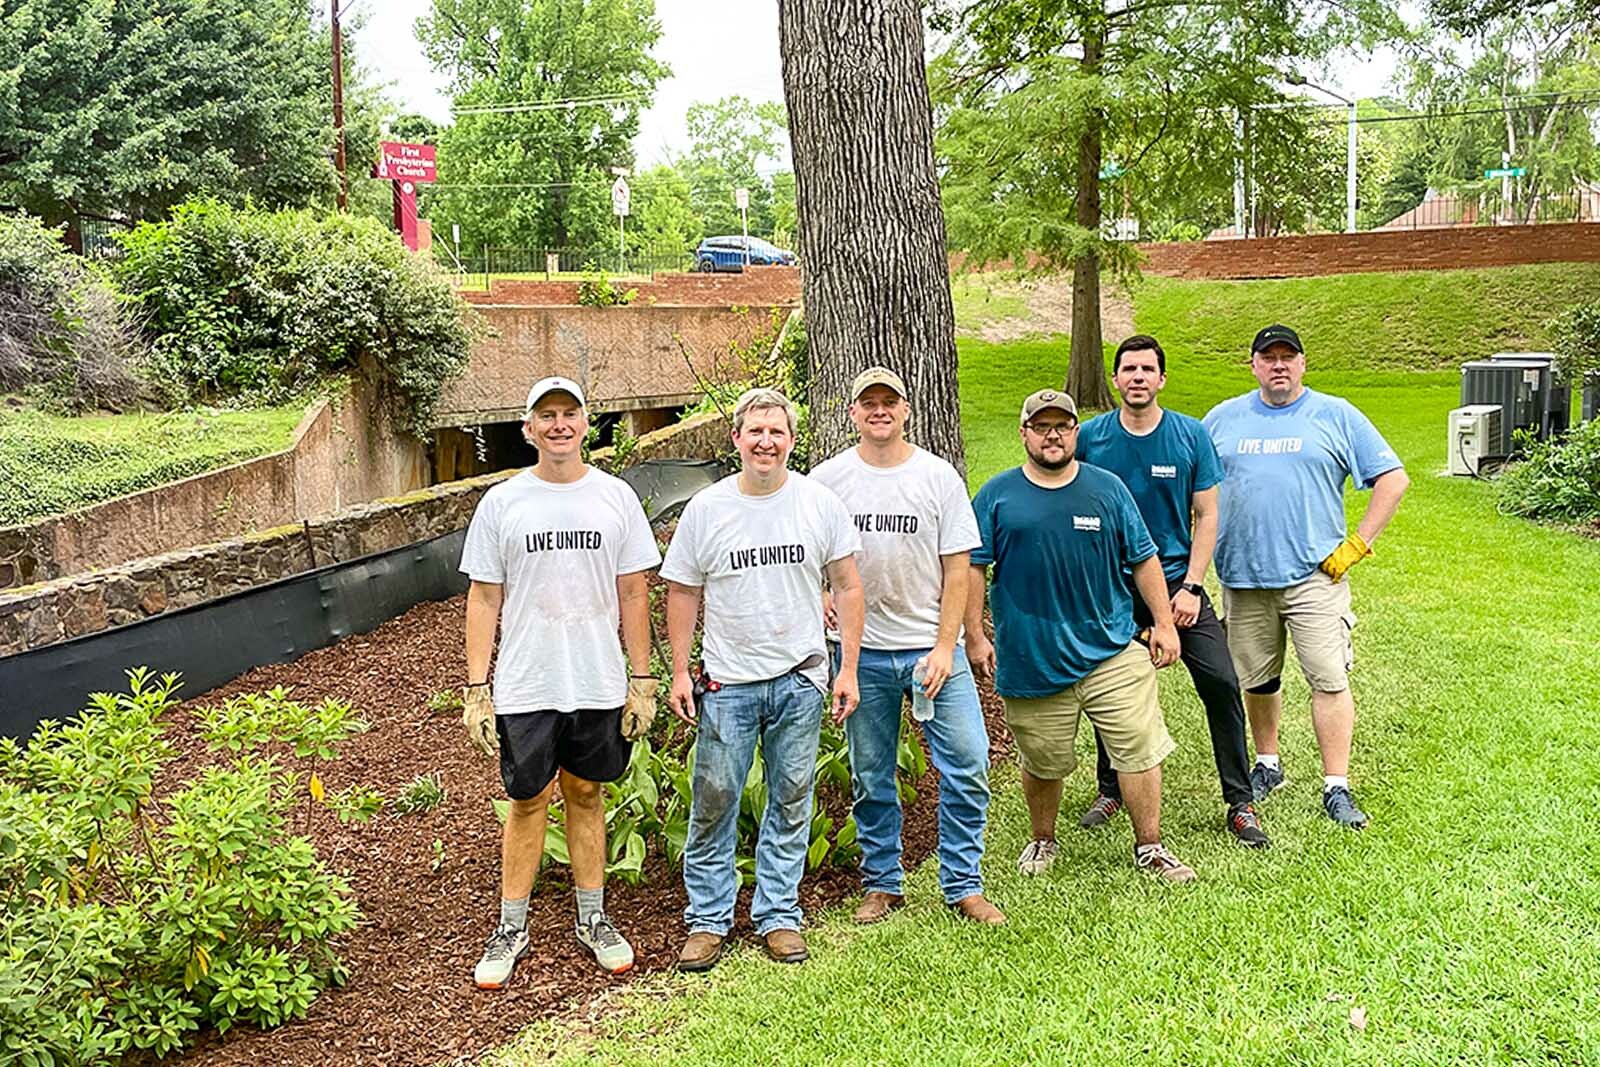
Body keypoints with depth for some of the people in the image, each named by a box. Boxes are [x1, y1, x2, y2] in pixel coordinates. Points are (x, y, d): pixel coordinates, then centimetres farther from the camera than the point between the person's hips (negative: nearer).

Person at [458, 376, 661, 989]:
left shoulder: (615, 497, 2)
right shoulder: (501, 503, -1)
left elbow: (633, 594, 5)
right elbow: (484, 600, 1)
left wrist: (642, 679, 2)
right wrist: (475, 690, -3)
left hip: (599, 684, 1)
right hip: (525, 686, -1)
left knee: (586, 795, 13)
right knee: (528, 801, 8)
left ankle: (593, 918, 28)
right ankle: (511, 928, 23)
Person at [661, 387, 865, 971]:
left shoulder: (820, 503, -1)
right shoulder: (706, 509, -2)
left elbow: (847, 586, 4)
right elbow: (682, 592, 5)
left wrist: (848, 670, 1)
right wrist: (679, 673, 1)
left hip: (800, 679, 1)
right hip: (727, 681, -1)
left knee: (791, 802, 9)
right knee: (714, 799, 3)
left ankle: (778, 914, 23)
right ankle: (707, 919, 18)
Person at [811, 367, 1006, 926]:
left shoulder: (938, 476, 0)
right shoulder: (827, 479, 1)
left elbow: (957, 568, -1)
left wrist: (944, 648, -8)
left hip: (932, 645, 0)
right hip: (862, 650, 1)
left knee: (968, 765, -4)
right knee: (871, 778, 9)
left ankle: (963, 885, 12)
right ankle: (882, 883, 26)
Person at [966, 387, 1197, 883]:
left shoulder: (1107, 488, 6)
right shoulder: (997, 496, 2)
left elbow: (1143, 560, 11)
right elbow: (973, 567, 3)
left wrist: (1164, 623, 6)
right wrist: (975, 637, -3)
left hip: (1112, 652, 1)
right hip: (1030, 659, -1)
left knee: (1140, 750, 0)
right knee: (1043, 762, 11)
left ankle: (1150, 847, 17)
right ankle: (1043, 841, 35)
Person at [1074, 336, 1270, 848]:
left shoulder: (1191, 436, -3)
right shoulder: (1090, 437, -3)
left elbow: (1206, 516, 0)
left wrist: (1191, 586, -9)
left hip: (1177, 581, 0)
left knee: (1221, 684, -9)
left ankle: (1239, 803, 5)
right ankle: (1110, 790, 30)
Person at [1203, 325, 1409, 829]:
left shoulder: (1336, 415, 3)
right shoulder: (1223, 419, 9)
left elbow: (1393, 479, 3)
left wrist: (1357, 544, -3)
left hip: (1314, 575, -2)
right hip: (1243, 576, 3)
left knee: (1329, 680, -6)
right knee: (1256, 680, 13)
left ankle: (1336, 788, 1)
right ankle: (1267, 764, 32)